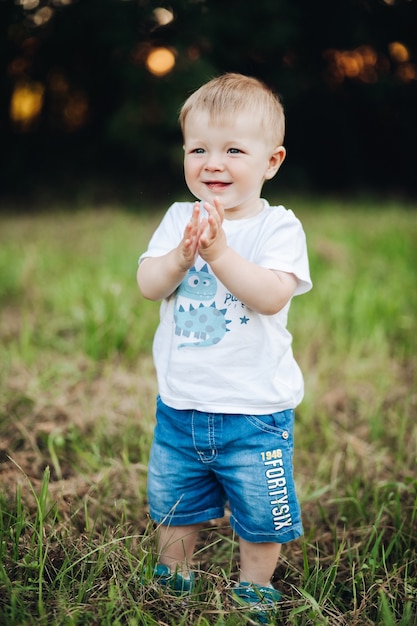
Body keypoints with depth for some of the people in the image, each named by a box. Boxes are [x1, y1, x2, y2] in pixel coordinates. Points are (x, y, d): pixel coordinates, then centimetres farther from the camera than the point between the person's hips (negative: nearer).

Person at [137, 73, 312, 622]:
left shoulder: (278, 227, -11)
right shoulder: (179, 218, 1)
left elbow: (272, 296, -25)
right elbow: (149, 285, -10)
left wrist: (218, 252, -33)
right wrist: (182, 253, -28)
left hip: (255, 412, -4)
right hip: (180, 405, 4)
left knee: (259, 515, 12)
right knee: (173, 505, 21)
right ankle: (174, 582, 45)